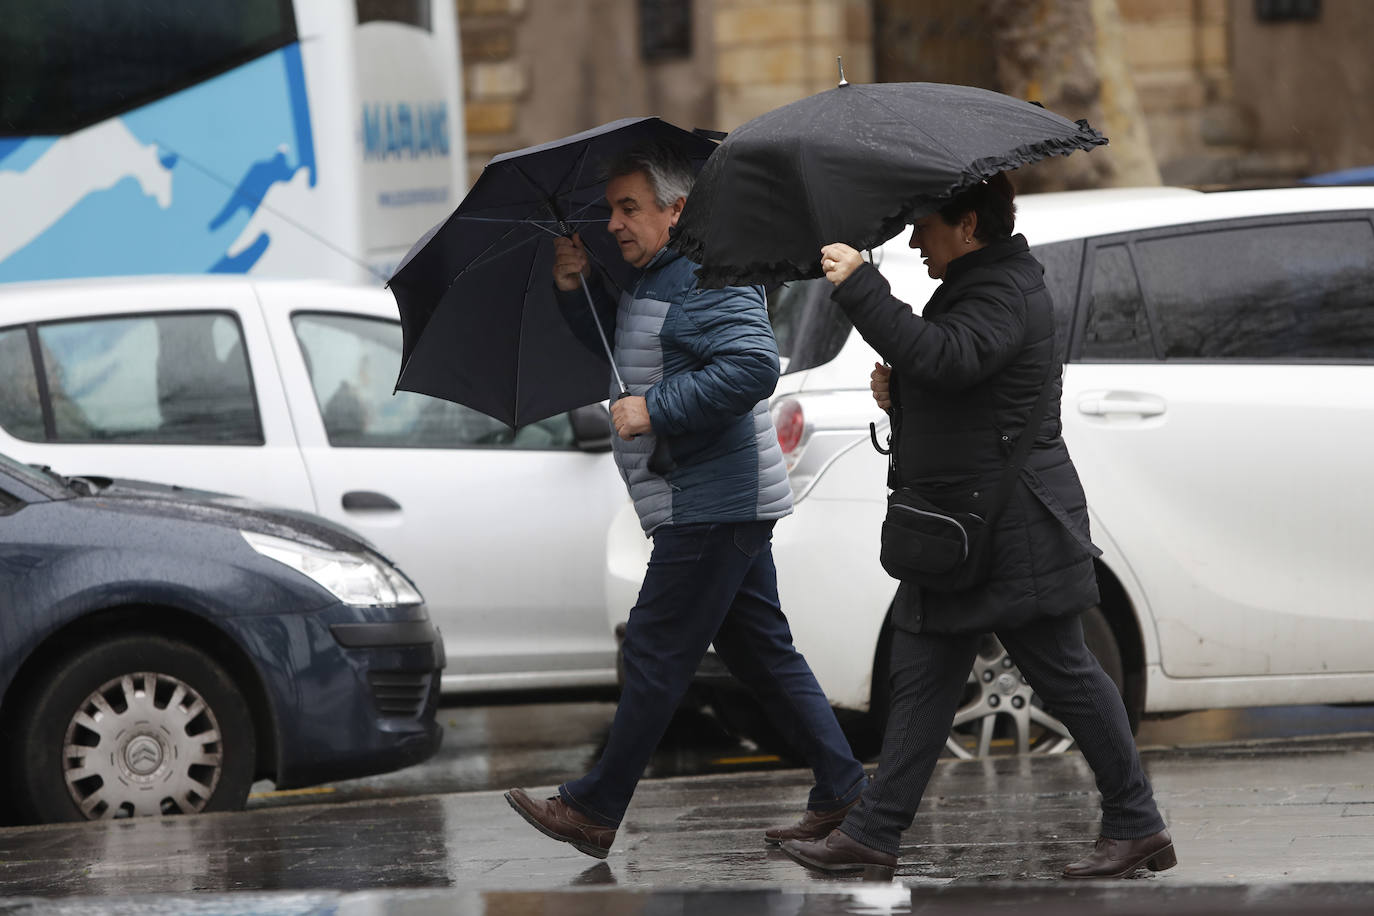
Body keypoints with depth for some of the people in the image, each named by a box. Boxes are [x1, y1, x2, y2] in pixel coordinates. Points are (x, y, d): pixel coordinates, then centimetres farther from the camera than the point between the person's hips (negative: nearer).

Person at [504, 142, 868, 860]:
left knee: (656, 653, -6)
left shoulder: (709, 278, -15)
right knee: (762, 652, 11)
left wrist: (654, 409, -25)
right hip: (727, 505, 11)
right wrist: (575, 288, 12)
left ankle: (594, 812, -2)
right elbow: (611, 351, 29)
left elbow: (753, 367, -27)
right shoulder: (649, 281, 18)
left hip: (710, 509, -11)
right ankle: (841, 793, 13)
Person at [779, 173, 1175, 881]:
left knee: (1065, 676, -3)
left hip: (1013, 528, -11)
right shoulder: (979, 284, 16)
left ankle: (1136, 824, 5)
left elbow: (946, 356, -34)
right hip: (961, 530, 11)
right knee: (922, 677, 9)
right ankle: (873, 835, 10)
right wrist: (898, 385, 6)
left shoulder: (1006, 296, -16)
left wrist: (859, 288, -33)